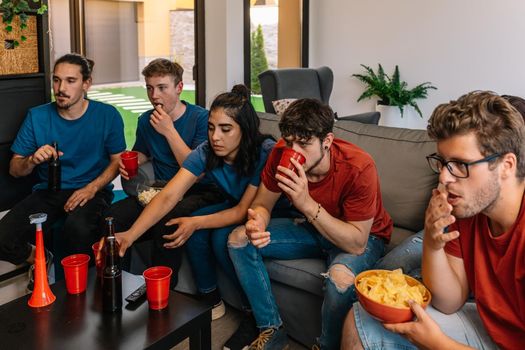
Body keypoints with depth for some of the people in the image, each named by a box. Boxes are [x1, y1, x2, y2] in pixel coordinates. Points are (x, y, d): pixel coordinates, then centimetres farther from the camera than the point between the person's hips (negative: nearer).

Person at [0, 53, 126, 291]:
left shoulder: (107, 115, -1)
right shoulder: (37, 116, 3)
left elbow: (117, 160, 3)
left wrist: (92, 188, -15)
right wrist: (32, 160, -17)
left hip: (91, 191, -2)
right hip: (47, 192, 3)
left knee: (78, 228, -38)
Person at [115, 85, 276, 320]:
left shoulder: (266, 153, -30)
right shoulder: (206, 152, -17)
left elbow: (245, 211, -25)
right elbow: (167, 197, -25)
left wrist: (196, 223, -36)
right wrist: (130, 235, -37)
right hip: (234, 206, 5)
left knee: (223, 237, -29)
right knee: (194, 229, -21)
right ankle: (211, 299, 0)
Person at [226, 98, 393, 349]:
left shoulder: (358, 167, -32)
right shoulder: (282, 153, -18)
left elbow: (357, 243, -31)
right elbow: (262, 203, -6)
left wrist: (307, 203, -42)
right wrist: (256, 223, -32)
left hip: (362, 236, -5)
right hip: (312, 227, 6)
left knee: (341, 278, -39)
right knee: (238, 239, -9)